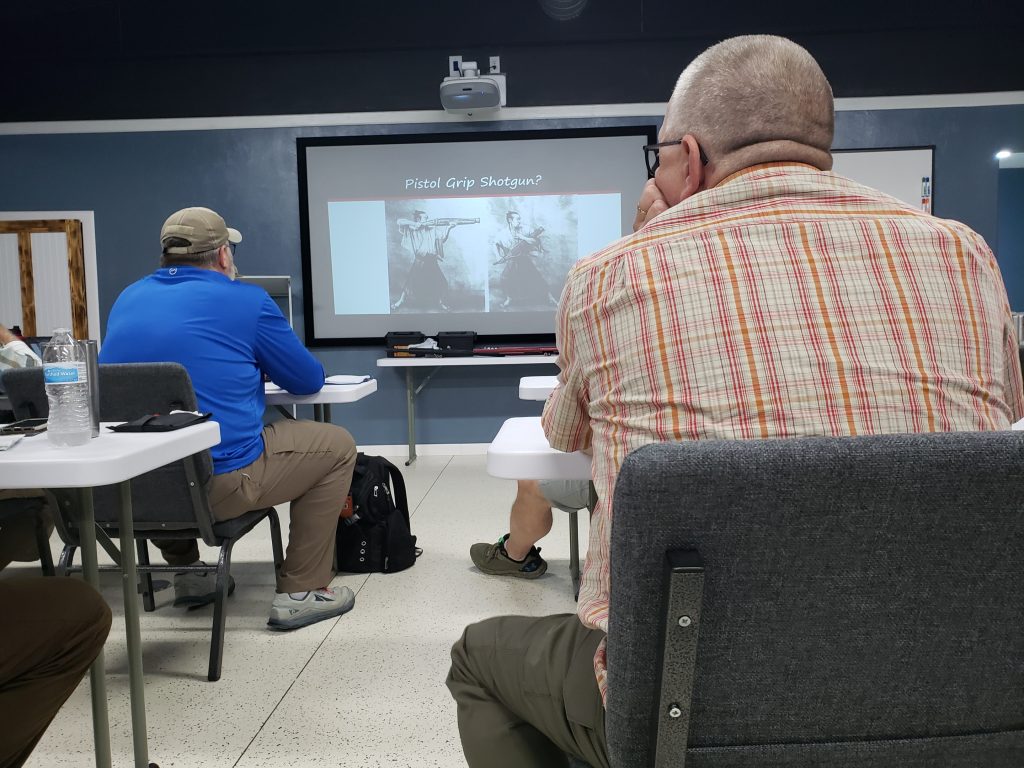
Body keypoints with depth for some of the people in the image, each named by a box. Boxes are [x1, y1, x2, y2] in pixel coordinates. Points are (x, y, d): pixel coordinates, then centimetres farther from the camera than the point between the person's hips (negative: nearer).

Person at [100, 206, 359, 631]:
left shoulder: (128, 298, 12)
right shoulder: (246, 301, -4)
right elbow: (308, 380, 4)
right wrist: (259, 364, 25)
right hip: (215, 484, -6)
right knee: (337, 446, 12)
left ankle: (187, 574, 40)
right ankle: (302, 592, 12)